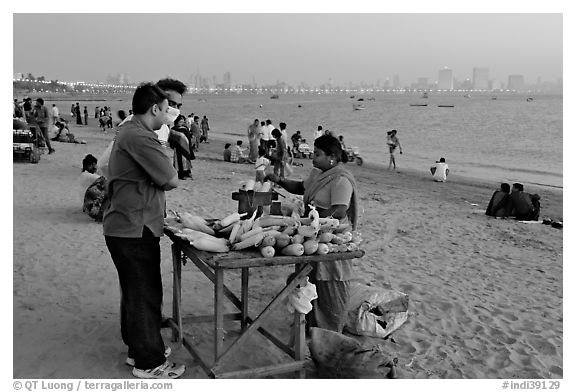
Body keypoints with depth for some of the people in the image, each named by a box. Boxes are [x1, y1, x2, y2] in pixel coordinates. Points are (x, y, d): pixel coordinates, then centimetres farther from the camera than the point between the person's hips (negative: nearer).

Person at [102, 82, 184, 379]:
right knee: (145, 296, 0)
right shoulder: (140, 137, -21)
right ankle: (149, 362, 11)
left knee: (135, 292, 21)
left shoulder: (128, 131, 14)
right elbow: (170, 180, -19)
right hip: (135, 229, -11)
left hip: (125, 227, 11)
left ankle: (138, 347, 35)